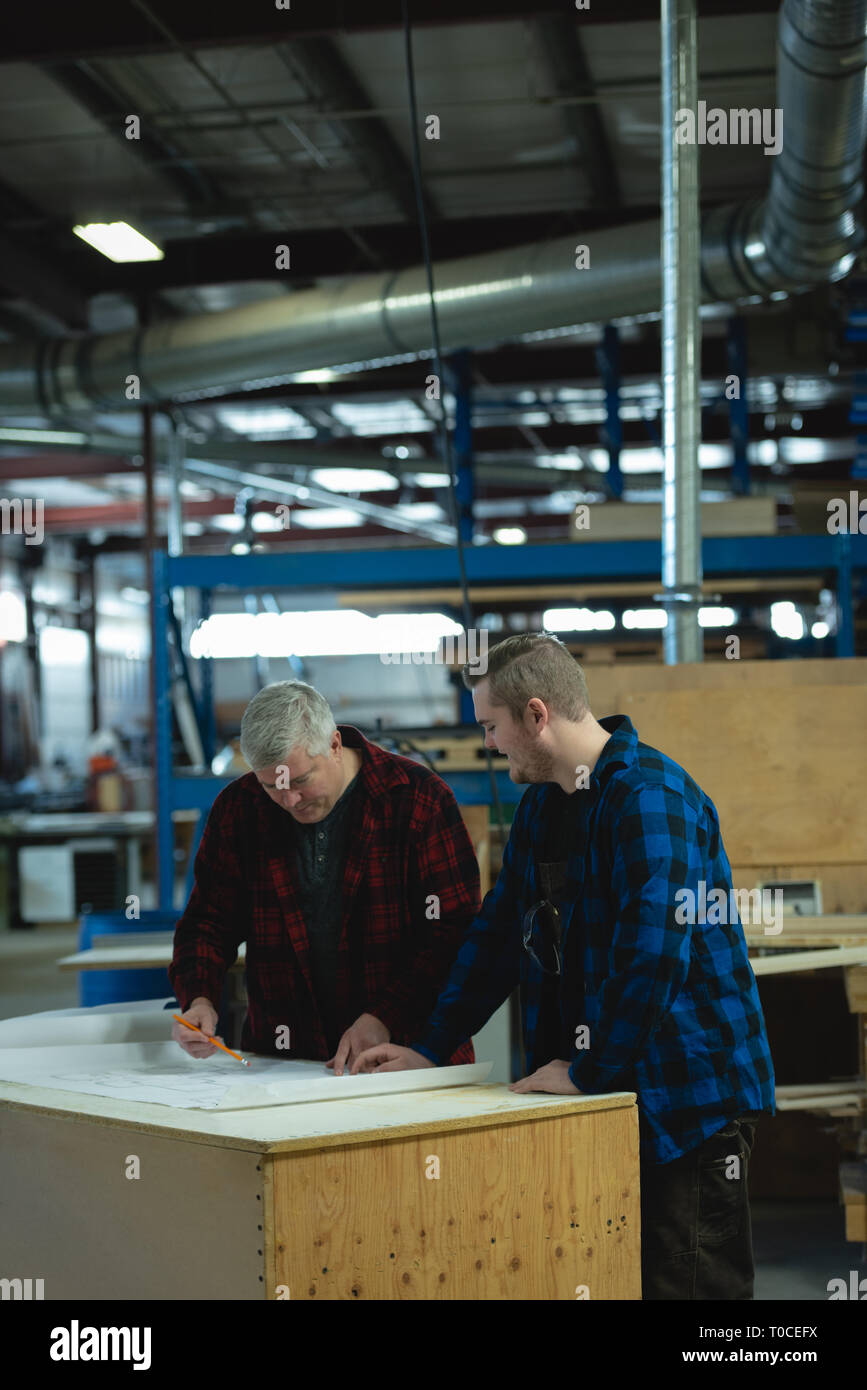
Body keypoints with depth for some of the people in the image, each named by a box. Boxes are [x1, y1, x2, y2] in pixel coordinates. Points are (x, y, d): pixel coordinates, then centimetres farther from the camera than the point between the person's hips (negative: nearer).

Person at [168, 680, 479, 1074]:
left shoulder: (419, 798, -3)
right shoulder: (237, 807, 7)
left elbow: (454, 933, -6)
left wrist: (385, 1019, -17)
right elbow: (209, 922, 14)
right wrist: (199, 999, -6)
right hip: (282, 1063, 3)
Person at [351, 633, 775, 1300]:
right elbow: (498, 937, 20)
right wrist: (428, 1049, 14)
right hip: (601, 1093, 9)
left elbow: (654, 950, -25)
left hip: (690, 1094, -9)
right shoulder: (540, 807, 13)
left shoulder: (649, 796, -17)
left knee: (683, 1284, -3)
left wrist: (586, 1071, -17)